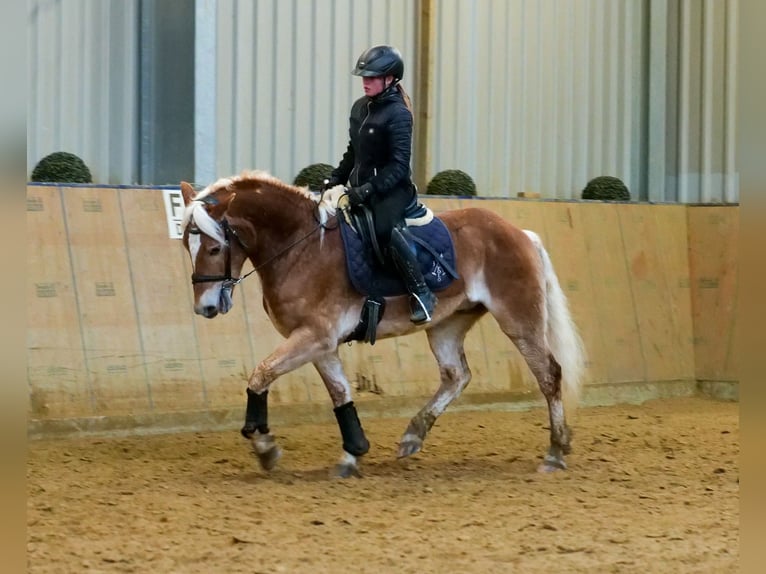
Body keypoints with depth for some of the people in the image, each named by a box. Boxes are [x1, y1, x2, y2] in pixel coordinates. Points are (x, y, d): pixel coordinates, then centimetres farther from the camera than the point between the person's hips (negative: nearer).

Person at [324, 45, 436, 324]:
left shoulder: (398, 114, -13)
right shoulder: (359, 108, 11)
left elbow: (398, 165, -19)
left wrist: (369, 189, -28)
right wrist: (336, 179, 10)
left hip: (392, 189, -9)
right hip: (360, 188, 9)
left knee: (384, 228, -33)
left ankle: (421, 292, -27)